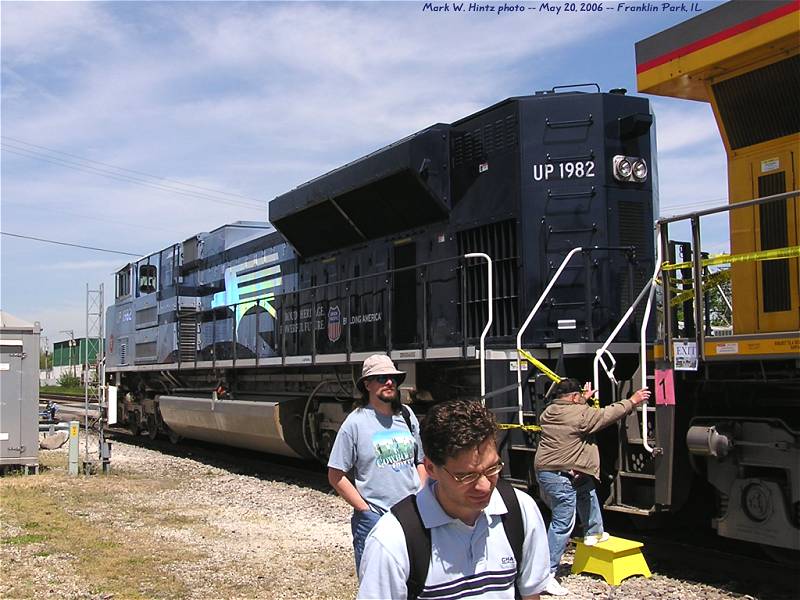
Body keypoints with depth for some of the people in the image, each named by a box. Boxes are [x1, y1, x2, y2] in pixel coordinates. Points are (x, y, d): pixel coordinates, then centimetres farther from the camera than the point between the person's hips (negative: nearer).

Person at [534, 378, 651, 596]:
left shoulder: (549, 412, 9)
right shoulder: (580, 413, -15)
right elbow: (607, 414, -4)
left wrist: (584, 399, 43)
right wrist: (632, 401, 9)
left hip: (544, 470, 10)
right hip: (561, 477, -10)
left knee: (587, 490, 30)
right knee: (563, 524, -4)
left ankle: (593, 533, 41)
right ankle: (546, 573, -4)